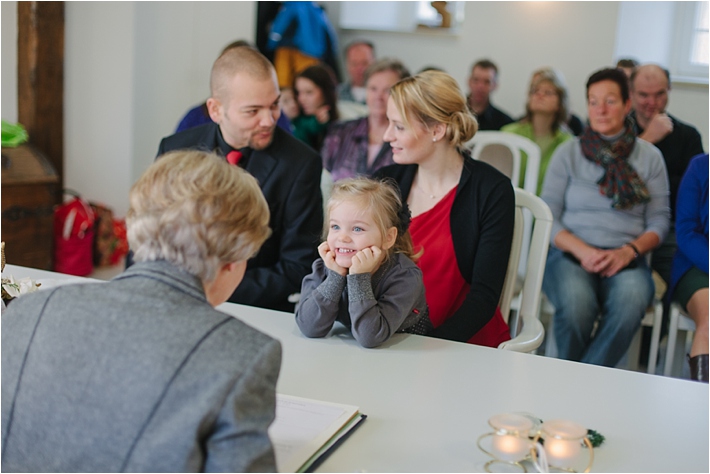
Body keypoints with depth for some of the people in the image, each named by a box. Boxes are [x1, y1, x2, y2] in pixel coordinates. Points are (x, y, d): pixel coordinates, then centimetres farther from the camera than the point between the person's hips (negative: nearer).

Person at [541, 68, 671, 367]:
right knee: (577, 303, -35)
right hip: (570, 254, -1)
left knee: (631, 301, -35)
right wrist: (582, 250, -14)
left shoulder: (650, 157, 13)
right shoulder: (568, 153, 10)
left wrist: (629, 251, -11)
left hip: (625, 260, 1)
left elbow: (659, 221, 9)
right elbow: (547, 216, 4)